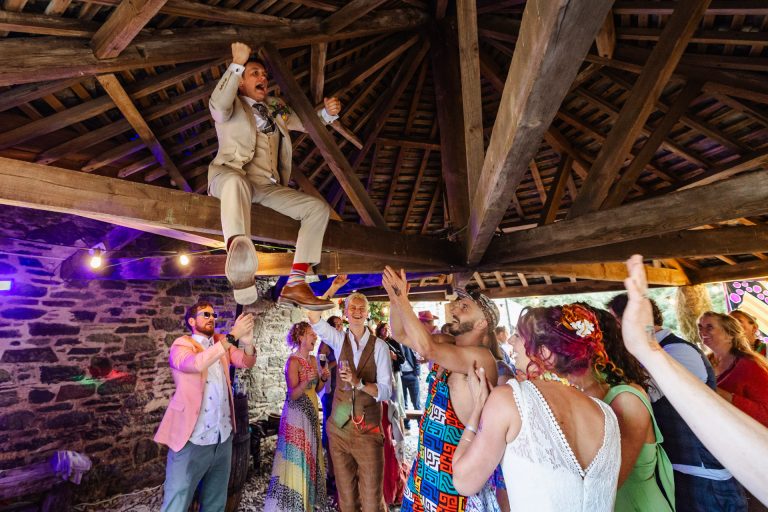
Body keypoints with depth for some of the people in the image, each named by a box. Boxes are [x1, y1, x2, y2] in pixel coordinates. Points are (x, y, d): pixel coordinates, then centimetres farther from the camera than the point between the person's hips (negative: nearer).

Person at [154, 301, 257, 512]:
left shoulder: (221, 343, 7)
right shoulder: (181, 344, -7)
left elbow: (247, 362, -7)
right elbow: (197, 363, -30)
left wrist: (247, 342, -27)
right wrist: (233, 335, -35)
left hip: (223, 438, 5)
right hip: (191, 440, -5)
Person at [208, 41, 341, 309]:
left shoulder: (275, 107, 29)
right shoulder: (232, 105, 13)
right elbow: (218, 106, -12)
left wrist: (328, 113, 10)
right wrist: (237, 63, -9)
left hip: (268, 187, 5)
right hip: (231, 176, -4)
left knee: (319, 207, -13)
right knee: (237, 181, -40)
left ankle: (294, 284, -24)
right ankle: (238, 252, -68)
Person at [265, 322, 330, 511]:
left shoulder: (313, 359, 6)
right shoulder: (293, 361, -17)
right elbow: (293, 394, -20)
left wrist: (323, 378, -8)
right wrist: (306, 381, -36)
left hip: (311, 412, 8)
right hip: (296, 414, -8)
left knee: (309, 456, 17)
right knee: (296, 458, -1)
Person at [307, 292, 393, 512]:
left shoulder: (379, 346, -8)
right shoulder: (339, 340, 0)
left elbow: (386, 391, -11)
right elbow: (314, 317, -13)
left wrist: (359, 383, -27)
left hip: (368, 430, -2)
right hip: (339, 427, 3)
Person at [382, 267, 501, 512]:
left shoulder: (482, 357, -24)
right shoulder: (446, 344, 0)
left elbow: (426, 348, -36)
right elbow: (401, 335, 0)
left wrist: (403, 299, -33)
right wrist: (395, 299, -16)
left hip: (453, 464, -7)